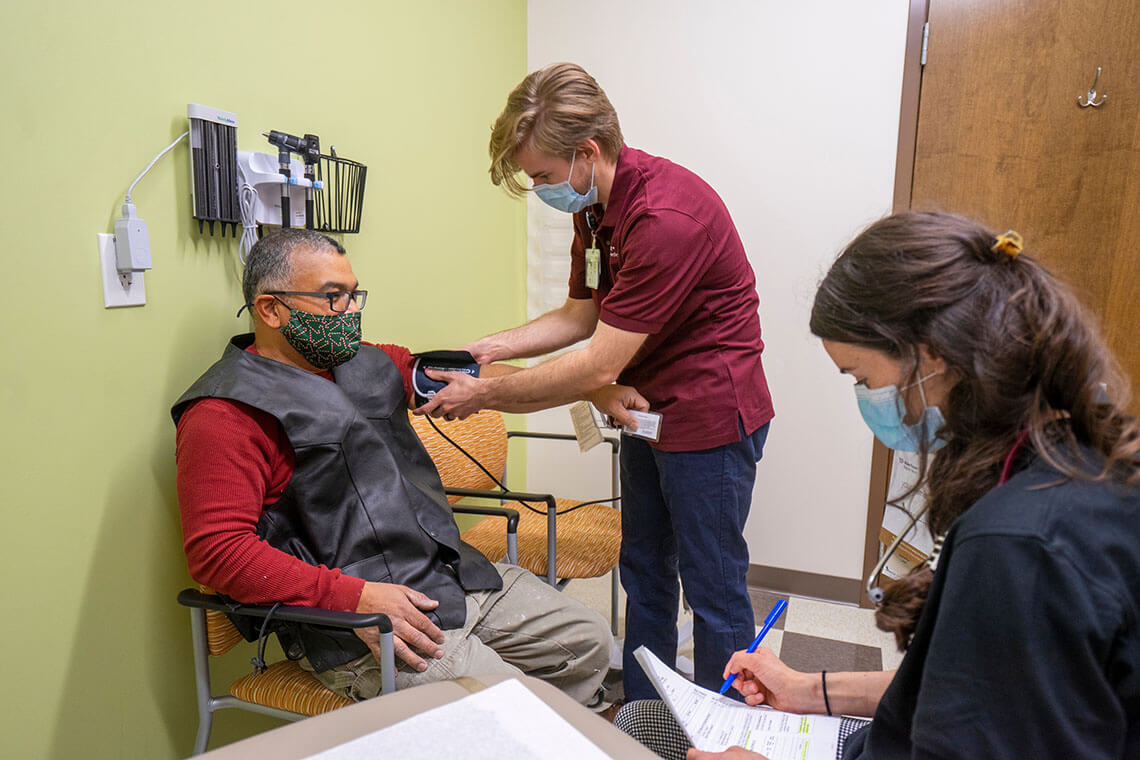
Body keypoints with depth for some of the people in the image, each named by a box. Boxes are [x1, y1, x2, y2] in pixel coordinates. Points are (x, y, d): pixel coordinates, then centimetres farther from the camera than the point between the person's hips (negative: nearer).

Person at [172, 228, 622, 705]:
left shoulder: (367, 364, 14)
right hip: (361, 630, -8)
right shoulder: (226, 412, -9)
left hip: (460, 574, 8)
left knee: (589, 642, 10)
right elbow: (217, 550, -16)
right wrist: (353, 597, -24)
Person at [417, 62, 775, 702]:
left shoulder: (666, 216, -28)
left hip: (709, 418, -9)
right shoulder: (594, 205, 3)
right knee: (643, 571, 18)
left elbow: (598, 367, -27)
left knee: (712, 586, 6)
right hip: (648, 410, 9)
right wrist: (486, 349, 0)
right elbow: (581, 315, 11)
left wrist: (485, 394, -16)